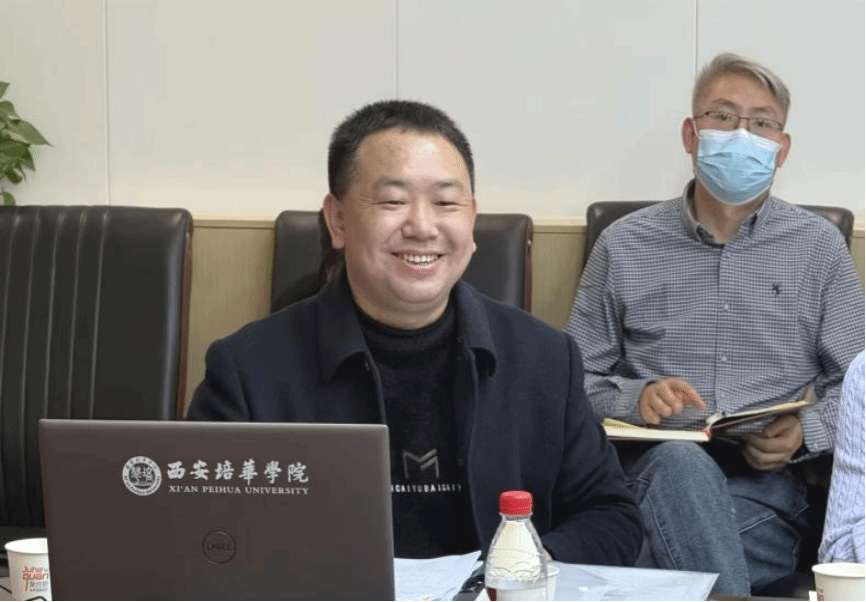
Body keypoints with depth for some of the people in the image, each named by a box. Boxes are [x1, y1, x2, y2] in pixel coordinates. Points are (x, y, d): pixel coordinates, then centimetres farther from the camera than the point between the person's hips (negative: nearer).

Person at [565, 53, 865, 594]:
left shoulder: (819, 246, 13)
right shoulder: (624, 245, 11)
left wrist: (806, 432, -9)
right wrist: (635, 399, -10)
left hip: (769, 488, -1)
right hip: (655, 473, 1)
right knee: (680, 462, -36)